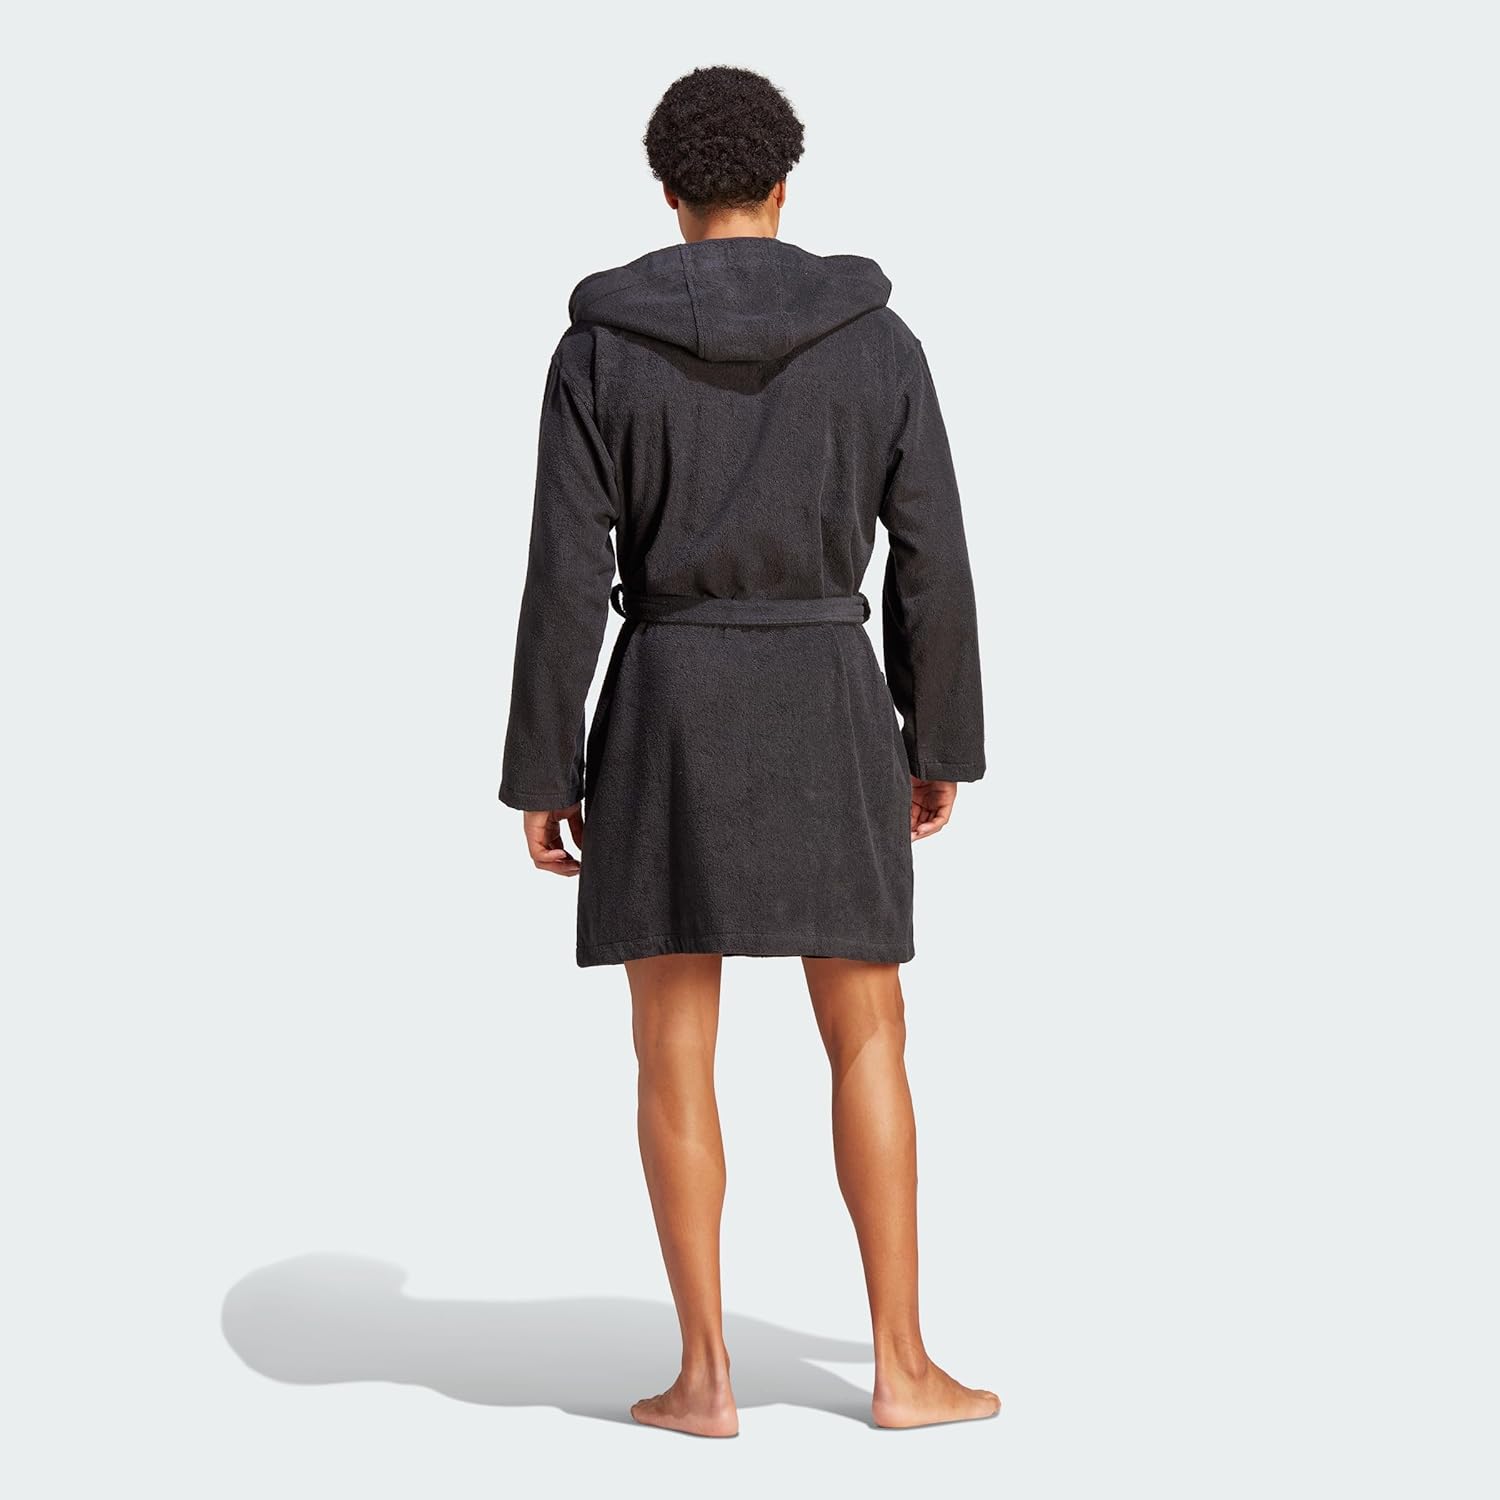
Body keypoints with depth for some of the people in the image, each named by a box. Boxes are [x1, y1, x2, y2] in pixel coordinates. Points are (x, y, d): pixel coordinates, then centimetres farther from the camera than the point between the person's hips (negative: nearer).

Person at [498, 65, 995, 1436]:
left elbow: (567, 576, -7)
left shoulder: (599, 345, -4)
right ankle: (901, 1365, 11)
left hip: (667, 709, -1)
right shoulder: (877, 334, 0)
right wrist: (943, 744, 10)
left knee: (673, 1052, 7)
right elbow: (932, 559, 0)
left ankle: (707, 1375, 9)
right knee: (869, 1039, 10)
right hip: (827, 711, 1)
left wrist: (539, 775, 0)